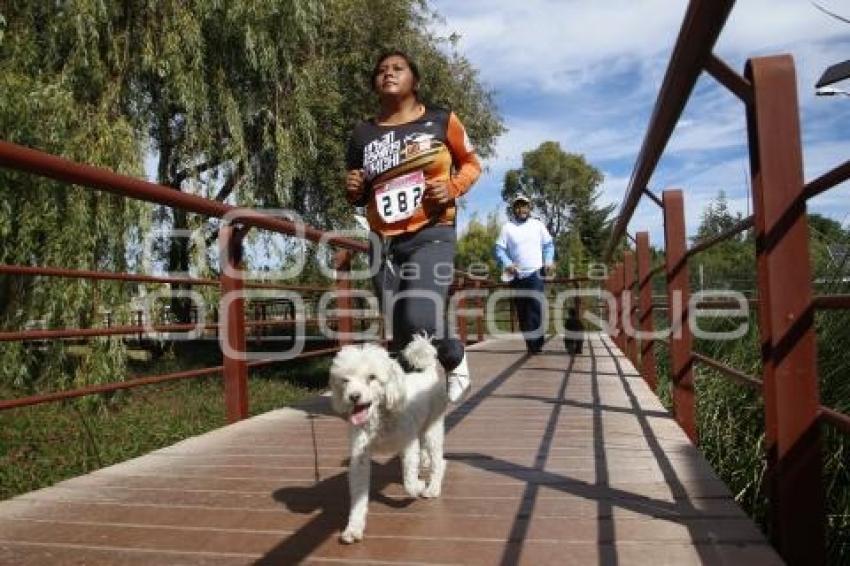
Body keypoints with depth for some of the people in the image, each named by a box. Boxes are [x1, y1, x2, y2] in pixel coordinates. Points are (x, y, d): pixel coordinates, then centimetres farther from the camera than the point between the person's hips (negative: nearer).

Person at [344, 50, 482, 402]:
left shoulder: (441, 120, 1)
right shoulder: (363, 134, 8)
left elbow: (471, 164, 13)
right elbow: (358, 198, 19)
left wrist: (452, 188, -7)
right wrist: (354, 190, -4)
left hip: (432, 235, -3)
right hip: (383, 243, 4)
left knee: (421, 320, -22)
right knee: (398, 334, 5)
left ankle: (456, 362, 11)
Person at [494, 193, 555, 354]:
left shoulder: (538, 225, 10)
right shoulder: (507, 227, 6)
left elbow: (548, 244, 14)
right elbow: (499, 249, 2)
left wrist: (549, 261, -2)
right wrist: (507, 263, -14)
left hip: (535, 273, -1)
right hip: (517, 275, 1)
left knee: (535, 307, -15)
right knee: (522, 310, 4)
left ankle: (535, 343, -14)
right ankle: (529, 341, 13)